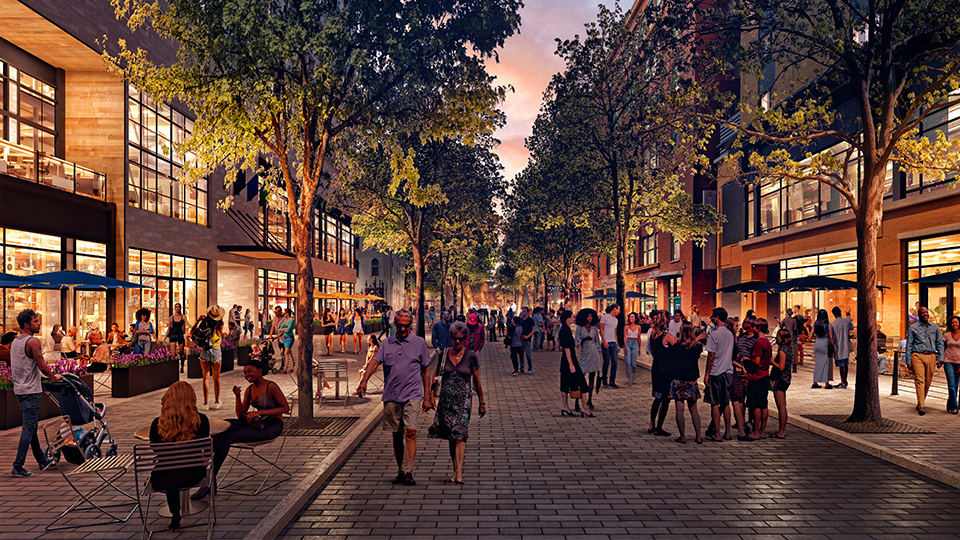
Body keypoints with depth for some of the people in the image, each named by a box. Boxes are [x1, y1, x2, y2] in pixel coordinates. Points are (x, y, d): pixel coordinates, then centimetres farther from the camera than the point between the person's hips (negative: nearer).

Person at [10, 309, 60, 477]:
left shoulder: (15, 341, 12)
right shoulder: (33, 341, -15)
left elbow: (16, 366, 19)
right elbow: (42, 365, -18)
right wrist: (53, 377, -1)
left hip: (19, 389, 9)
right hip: (31, 391, -9)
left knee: (31, 426, 15)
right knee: (28, 429, -5)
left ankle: (42, 460, 25)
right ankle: (18, 467, -4)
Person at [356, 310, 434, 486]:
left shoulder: (419, 343, 4)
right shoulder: (387, 344, 8)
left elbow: (425, 370, 8)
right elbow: (374, 361, -3)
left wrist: (427, 397, 5)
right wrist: (364, 380, -22)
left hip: (412, 395, -3)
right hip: (391, 396, 3)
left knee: (410, 432, -13)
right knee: (396, 434, 10)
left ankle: (409, 472, -11)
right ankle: (401, 471, 21)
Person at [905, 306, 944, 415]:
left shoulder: (935, 327, 13)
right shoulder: (913, 328, 5)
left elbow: (940, 343, 15)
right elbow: (909, 345, 6)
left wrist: (940, 357, 5)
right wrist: (908, 361, 1)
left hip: (931, 356, 3)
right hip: (917, 356, -3)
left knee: (928, 381, 7)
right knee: (919, 380, -12)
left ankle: (920, 403, 24)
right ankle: (921, 407, -15)